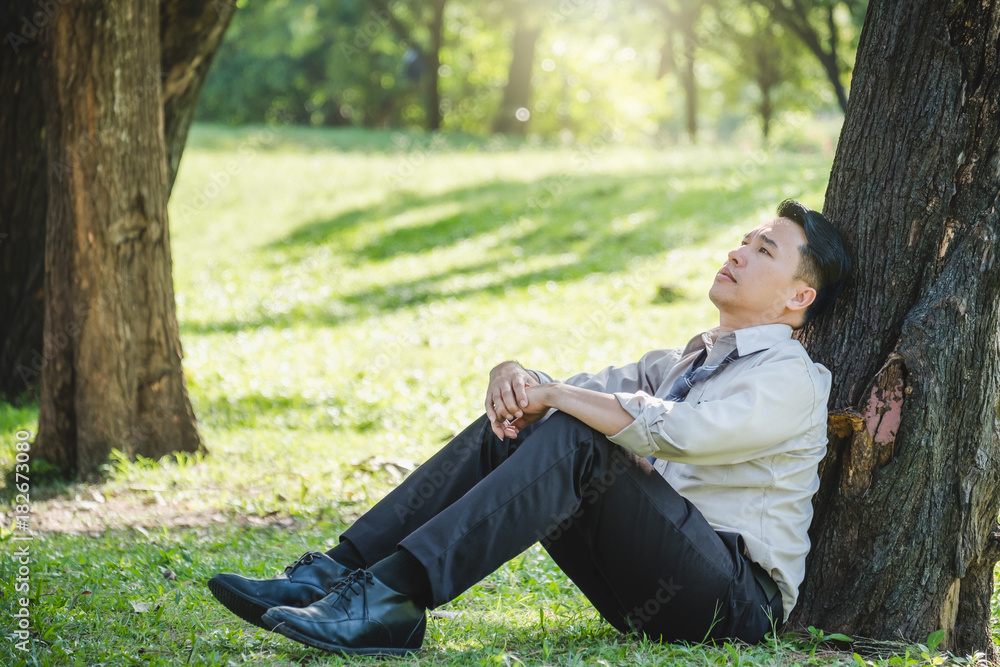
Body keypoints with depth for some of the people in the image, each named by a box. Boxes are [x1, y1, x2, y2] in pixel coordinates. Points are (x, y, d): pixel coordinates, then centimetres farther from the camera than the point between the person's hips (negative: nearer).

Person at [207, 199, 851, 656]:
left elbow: (671, 431, -24)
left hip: (737, 595, -8)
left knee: (575, 439, -28)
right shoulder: (686, 360, 24)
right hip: (647, 595, 8)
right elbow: (561, 392, 17)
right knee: (506, 430, -6)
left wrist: (555, 395, -13)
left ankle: (391, 598, -40)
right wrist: (516, 377, -7)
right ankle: (339, 573, -18)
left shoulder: (790, 379, -5)